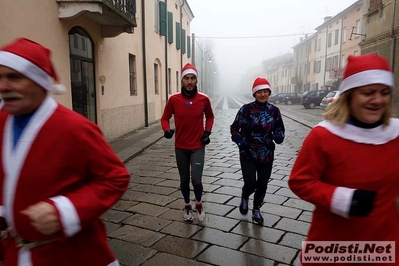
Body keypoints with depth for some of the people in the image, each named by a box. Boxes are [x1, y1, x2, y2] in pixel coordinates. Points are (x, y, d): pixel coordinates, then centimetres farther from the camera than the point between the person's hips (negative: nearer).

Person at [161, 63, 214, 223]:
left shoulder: (204, 99, -6)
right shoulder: (174, 99, -8)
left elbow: (209, 116, 12)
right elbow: (165, 118, 3)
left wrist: (208, 131, -2)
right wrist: (167, 129, -18)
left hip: (198, 146, -1)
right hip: (180, 147, 1)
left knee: (196, 180, -10)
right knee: (184, 180, 12)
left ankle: (199, 203, 22)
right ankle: (187, 206, 38)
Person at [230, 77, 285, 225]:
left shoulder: (274, 110, -1)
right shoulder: (246, 109, -10)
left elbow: (280, 128, 9)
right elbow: (234, 128, -2)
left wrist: (279, 136, -13)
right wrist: (240, 141, -19)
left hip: (267, 154, 3)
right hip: (248, 154, -2)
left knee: (262, 184, 9)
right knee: (250, 183, -7)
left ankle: (256, 209, 34)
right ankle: (245, 197, 31)